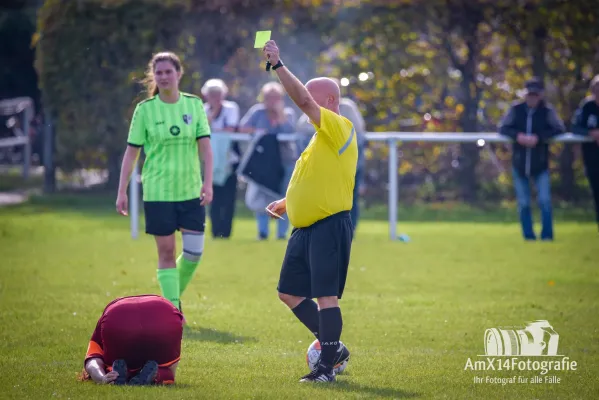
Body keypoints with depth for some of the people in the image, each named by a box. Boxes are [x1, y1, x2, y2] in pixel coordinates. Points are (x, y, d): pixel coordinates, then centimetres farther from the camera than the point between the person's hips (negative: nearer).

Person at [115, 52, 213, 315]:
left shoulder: (194, 105, 3)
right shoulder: (145, 109, -1)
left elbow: (205, 147, 0)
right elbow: (131, 152, 2)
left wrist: (208, 182, -12)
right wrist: (122, 192, -2)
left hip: (191, 191, 2)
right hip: (158, 192, -2)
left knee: (194, 251, -4)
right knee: (166, 252, 0)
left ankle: (175, 295, 21)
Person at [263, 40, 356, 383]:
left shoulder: (340, 127, -9)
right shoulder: (322, 137, 20)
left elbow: (303, 100, -23)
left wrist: (278, 64, -22)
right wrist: (287, 202, 19)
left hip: (329, 225, -10)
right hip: (305, 227, 10)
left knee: (326, 295, -10)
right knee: (289, 292, 12)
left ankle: (327, 367, -8)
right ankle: (333, 347, 21)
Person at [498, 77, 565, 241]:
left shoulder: (547, 111, -5)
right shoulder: (516, 109, -1)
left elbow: (559, 128, -13)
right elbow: (503, 128, -3)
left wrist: (539, 137, -24)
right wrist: (518, 136, -21)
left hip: (540, 165, -2)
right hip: (520, 164, 2)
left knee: (545, 201, -9)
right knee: (523, 204, 7)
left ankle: (547, 236, 1)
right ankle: (529, 236, 18)